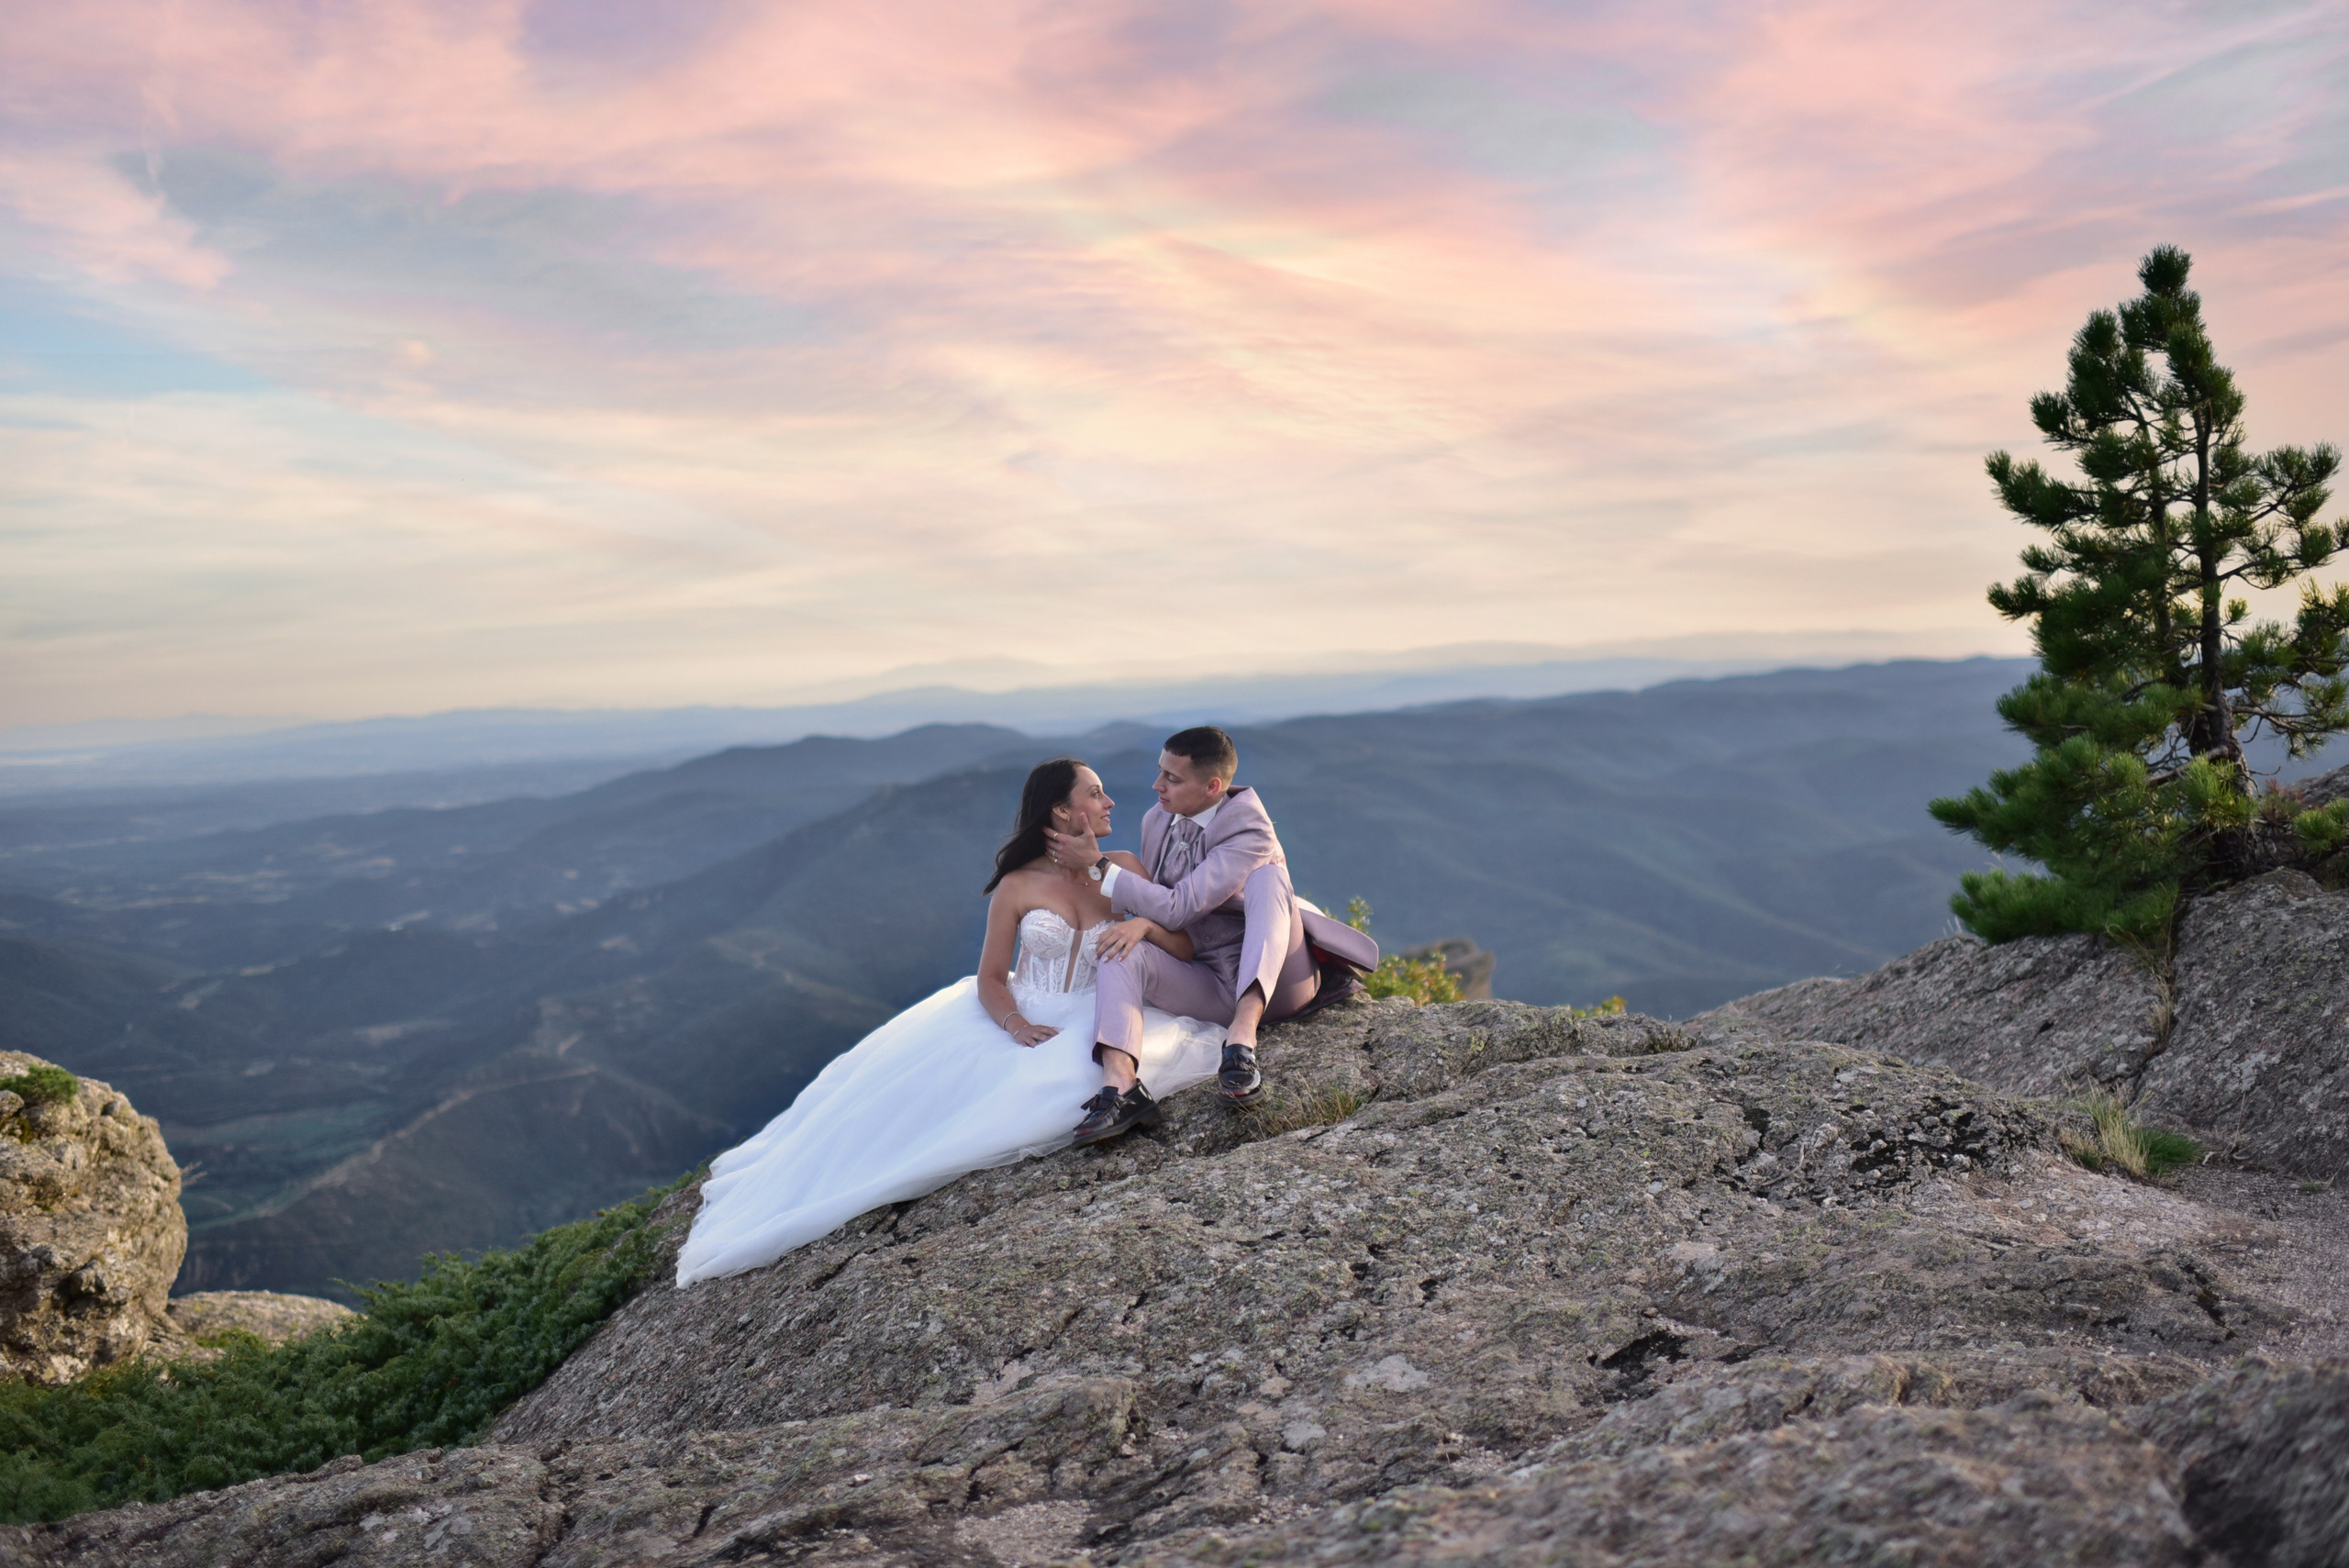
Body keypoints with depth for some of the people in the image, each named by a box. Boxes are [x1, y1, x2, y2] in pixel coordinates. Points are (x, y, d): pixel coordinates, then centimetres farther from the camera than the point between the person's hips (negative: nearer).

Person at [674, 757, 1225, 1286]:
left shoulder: (1122, 870, 3)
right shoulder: (1018, 886, -2)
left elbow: (1184, 947, 1)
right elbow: (990, 979, -2)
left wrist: (1144, 924, -20)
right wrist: (1016, 1025, -22)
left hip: (1087, 1025, 1)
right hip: (1018, 1019, 0)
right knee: (914, 1073, -18)